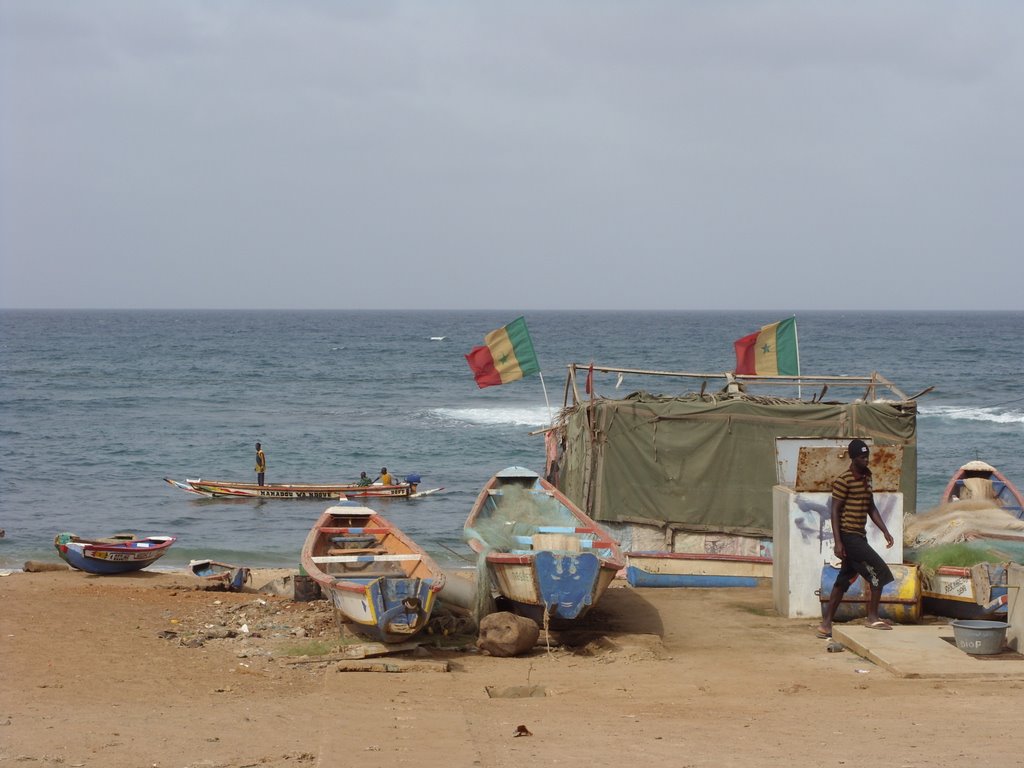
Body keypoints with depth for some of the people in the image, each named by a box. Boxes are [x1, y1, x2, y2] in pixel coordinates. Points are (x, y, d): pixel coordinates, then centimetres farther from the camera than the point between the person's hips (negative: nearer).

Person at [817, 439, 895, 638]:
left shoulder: (866, 478, 14)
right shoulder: (843, 481, -13)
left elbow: (871, 508, 20)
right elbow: (835, 511, -14)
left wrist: (885, 531, 12)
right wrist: (838, 542, -19)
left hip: (859, 536, 9)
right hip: (848, 536, -9)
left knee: (844, 580, 10)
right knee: (879, 571, -11)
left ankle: (826, 624, 14)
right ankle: (873, 617, -3)